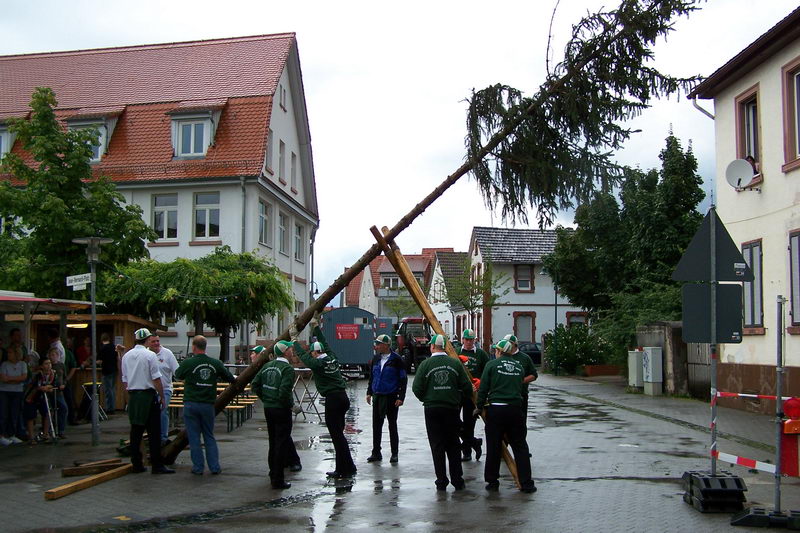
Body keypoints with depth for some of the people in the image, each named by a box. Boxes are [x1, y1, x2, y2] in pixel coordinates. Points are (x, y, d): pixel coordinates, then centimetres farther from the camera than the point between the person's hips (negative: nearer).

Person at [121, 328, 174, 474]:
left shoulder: (126, 356, 9)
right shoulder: (150, 355, -10)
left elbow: (125, 380, 14)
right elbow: (156, 379, -11)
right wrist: (162, 398, -4)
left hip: (133, 396, 6)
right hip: (149, 395, -6)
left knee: (136, 431, 10)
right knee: (154, 432, -2)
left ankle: (136, 464, 13)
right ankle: (156, 465, -2)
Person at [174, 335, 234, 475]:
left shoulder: (188, 363, -10)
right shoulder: (216, 363, -2)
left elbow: (178, 375, 9)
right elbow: (230, 379, 7)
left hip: (191, 404, -3)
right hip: (208, 404, 3)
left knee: (194, 437, 6)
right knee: (209, 436, 13)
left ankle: (198, 467, 7)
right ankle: (215, 467, 11)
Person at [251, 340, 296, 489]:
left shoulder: (268, 366, 7)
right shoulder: (287, 368, -16)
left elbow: (254, 385, 7)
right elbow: (284, 390, -27)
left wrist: (265, 399, 12)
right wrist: (289, 404, -11)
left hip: (268, 408, 8)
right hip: (282, 410, -8)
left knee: (273, 442, 21)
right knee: (282, 444, -1)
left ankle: (273, 473, 34)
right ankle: (278, 480, 1)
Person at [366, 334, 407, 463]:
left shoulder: (397, 360, -9)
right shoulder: (376, 359, 8)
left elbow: (403, 379, -8)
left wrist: (401, 397, -13)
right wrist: (369, 392, 15)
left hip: (391, 398, -5)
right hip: (377, 397, 5)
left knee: (392, 425, 5)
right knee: (376, 425, 7)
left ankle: (394, 454, 13)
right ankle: (376, 453, 16)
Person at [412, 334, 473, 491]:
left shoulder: (425, 364, -6)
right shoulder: (455, 363, -1)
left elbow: (416, 388, -8)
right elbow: (467, 387, -2)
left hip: (432, 409, -2)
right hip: (452, 409, 2)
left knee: (437, 445, 5)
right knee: (453, 445, 11)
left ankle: (441, 481, 5)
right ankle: (457, 480, 11)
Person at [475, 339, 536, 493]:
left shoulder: (492, 364, -1)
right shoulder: (519, 366, 10)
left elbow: (483, 388, -3)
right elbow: (520, 388, 13)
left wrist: (479, 407, 7)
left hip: (495, 409, -2)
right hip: (515, 409, 2)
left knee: (493, 446, 7)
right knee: (520, 446, 8)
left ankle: (492, 481, 12)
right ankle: (526, 483, 8)